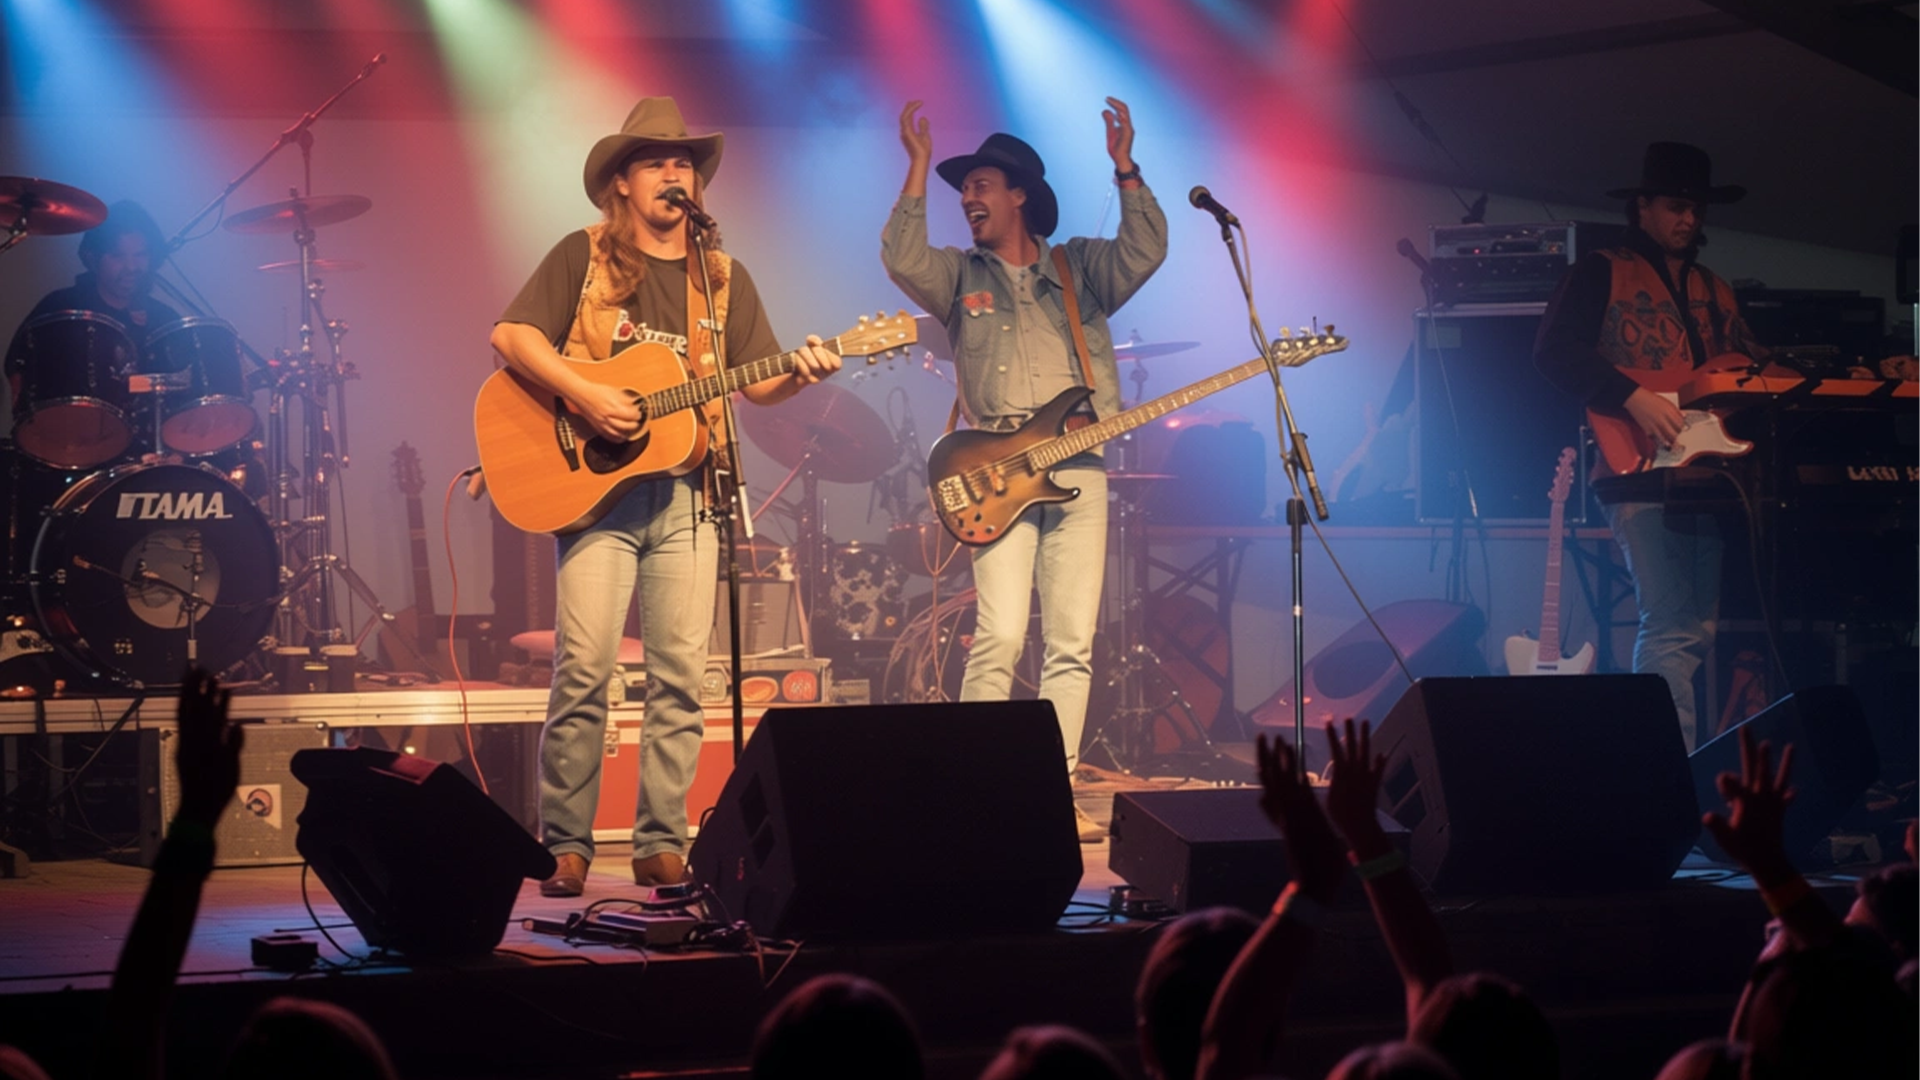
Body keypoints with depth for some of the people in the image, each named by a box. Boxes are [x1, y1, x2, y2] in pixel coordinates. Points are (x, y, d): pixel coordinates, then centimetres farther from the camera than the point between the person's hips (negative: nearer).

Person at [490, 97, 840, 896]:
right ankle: (565, 849, -2)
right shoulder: (584, 257, 6)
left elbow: (756, 383, 13)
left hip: (685, 492, 3)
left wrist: (798, 375, -9)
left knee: (681, 675, -1)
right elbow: (511, 335, -4)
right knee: (583, 671, -9)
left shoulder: (723, 279, 16)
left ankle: (661, 845, 5)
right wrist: (585, 396, -17)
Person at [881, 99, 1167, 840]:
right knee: (1001, 635, -14)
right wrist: (919, 167, -6)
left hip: (1078, 470, 2)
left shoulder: (1080, 268, 16)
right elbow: (902, 258, -5)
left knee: (1073, 643, -1)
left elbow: (1144, 253, -1)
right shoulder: (959, 276, 14)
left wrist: (1124, 169, -8)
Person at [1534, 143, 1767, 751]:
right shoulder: (1602, 274, 4)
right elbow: (1553, 351, -8)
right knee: (1672, 626, -17)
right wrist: (1632, 396, -18)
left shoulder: (1715, 293, 25)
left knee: (1701, 629, 3)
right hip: (1642, 475, -7)